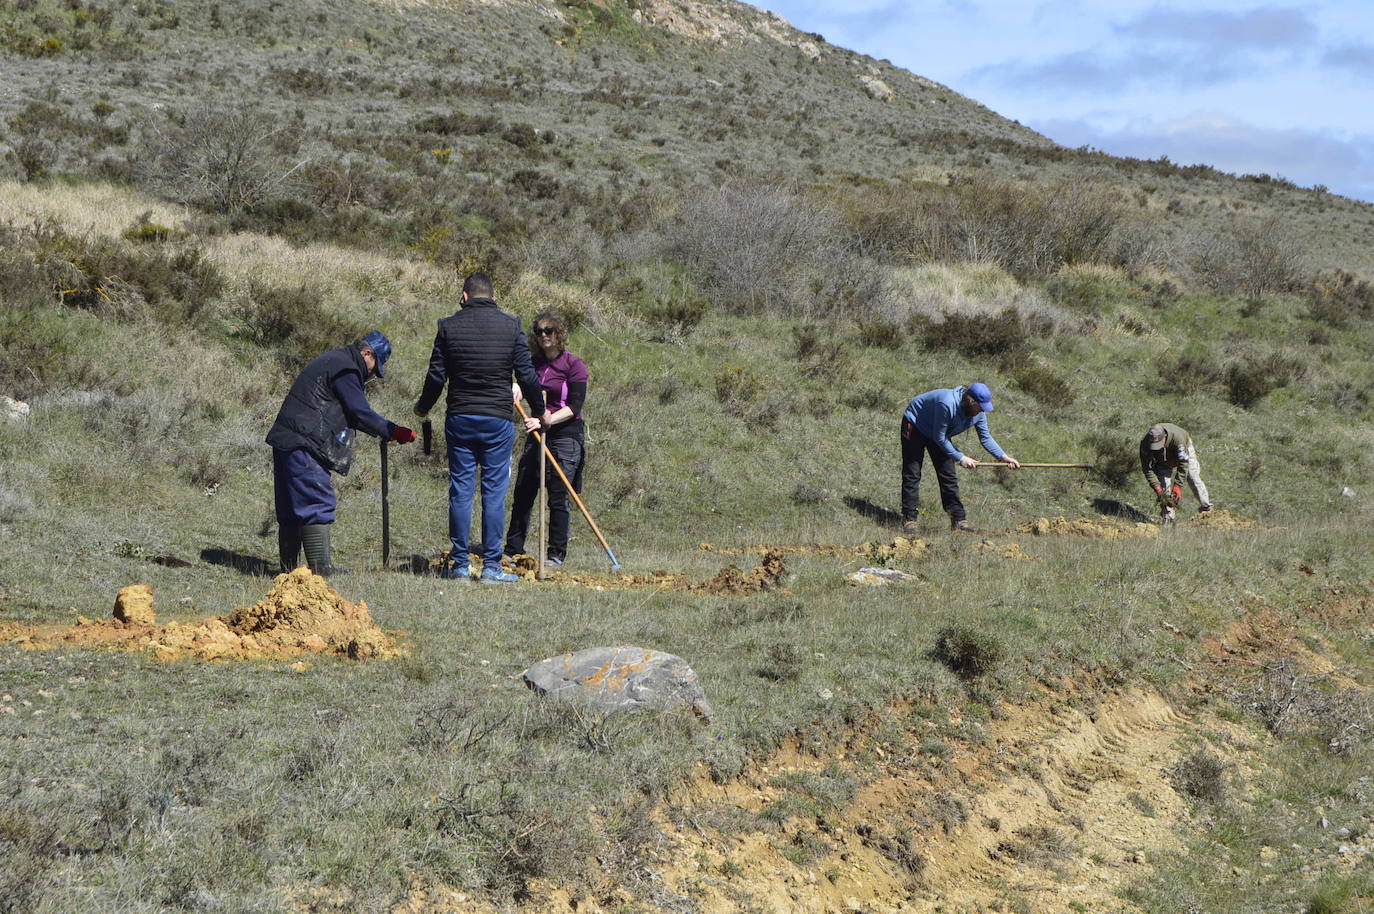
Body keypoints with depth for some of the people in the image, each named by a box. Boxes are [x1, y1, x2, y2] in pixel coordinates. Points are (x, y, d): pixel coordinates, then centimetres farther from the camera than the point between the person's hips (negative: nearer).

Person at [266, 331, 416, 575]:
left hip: (285, 442, 11)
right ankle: (321, 567, -13)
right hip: (304, 445, -11)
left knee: (291, 507, 12)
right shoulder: (345, 369, -10)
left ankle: (289, 567, 16)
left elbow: (349, 414, 25)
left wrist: (385, 431, 17)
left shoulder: (331, 361, 23)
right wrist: (395, 432, -8)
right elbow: (360, 413, -15)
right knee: (317, 503, -10)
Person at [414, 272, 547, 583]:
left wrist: (423, 407, 20)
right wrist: (539, 412, 16)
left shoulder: (448, 326, 1)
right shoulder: (510, 325, -1)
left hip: (459, 418, 1)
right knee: (494, 492, 1)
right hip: (498, 419, -1)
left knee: (460, 490, 6)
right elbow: (527, 375, 1)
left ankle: (460, 564, 7)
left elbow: (436, 377, 1)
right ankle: (491, 566, 0)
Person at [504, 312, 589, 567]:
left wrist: (547, 420, -23)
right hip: (538, 433, 6)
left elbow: (575, 406, -12)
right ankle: (513, 549, 13)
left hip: (565, 434, -6)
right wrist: (516, 387, -21)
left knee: (558, 496, -5)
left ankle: (557, 554, 3)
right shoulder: (535, 363, 11)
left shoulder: (573, 364, -7)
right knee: (523, 493, 5)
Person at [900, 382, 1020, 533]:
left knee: (948, 475, 2)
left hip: (936, 434, 7)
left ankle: (958, 520, 3)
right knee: (912, 475, -9)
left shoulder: (978, 413, -17)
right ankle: (909, 519, -7)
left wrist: (1004, 457, -20)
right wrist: (960, 457, -27)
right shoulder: (947, 404, -40)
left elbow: (986, 438, -7)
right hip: (914, 426, -7)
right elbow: (940, 438, -30)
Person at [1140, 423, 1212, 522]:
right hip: (1162, 459, 2)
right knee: (1164, 484, -10)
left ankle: (1206, 508, 6)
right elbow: (1147, 469, -29)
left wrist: (1178, 486, -44)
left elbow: (1183, 463, -41)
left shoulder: (1177, 436, -46)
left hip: (1184, 449, -2)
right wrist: (1157, 488, -38)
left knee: (1193, 478, -6)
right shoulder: (1145, 444, -37)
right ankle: (1167, 518, -7)